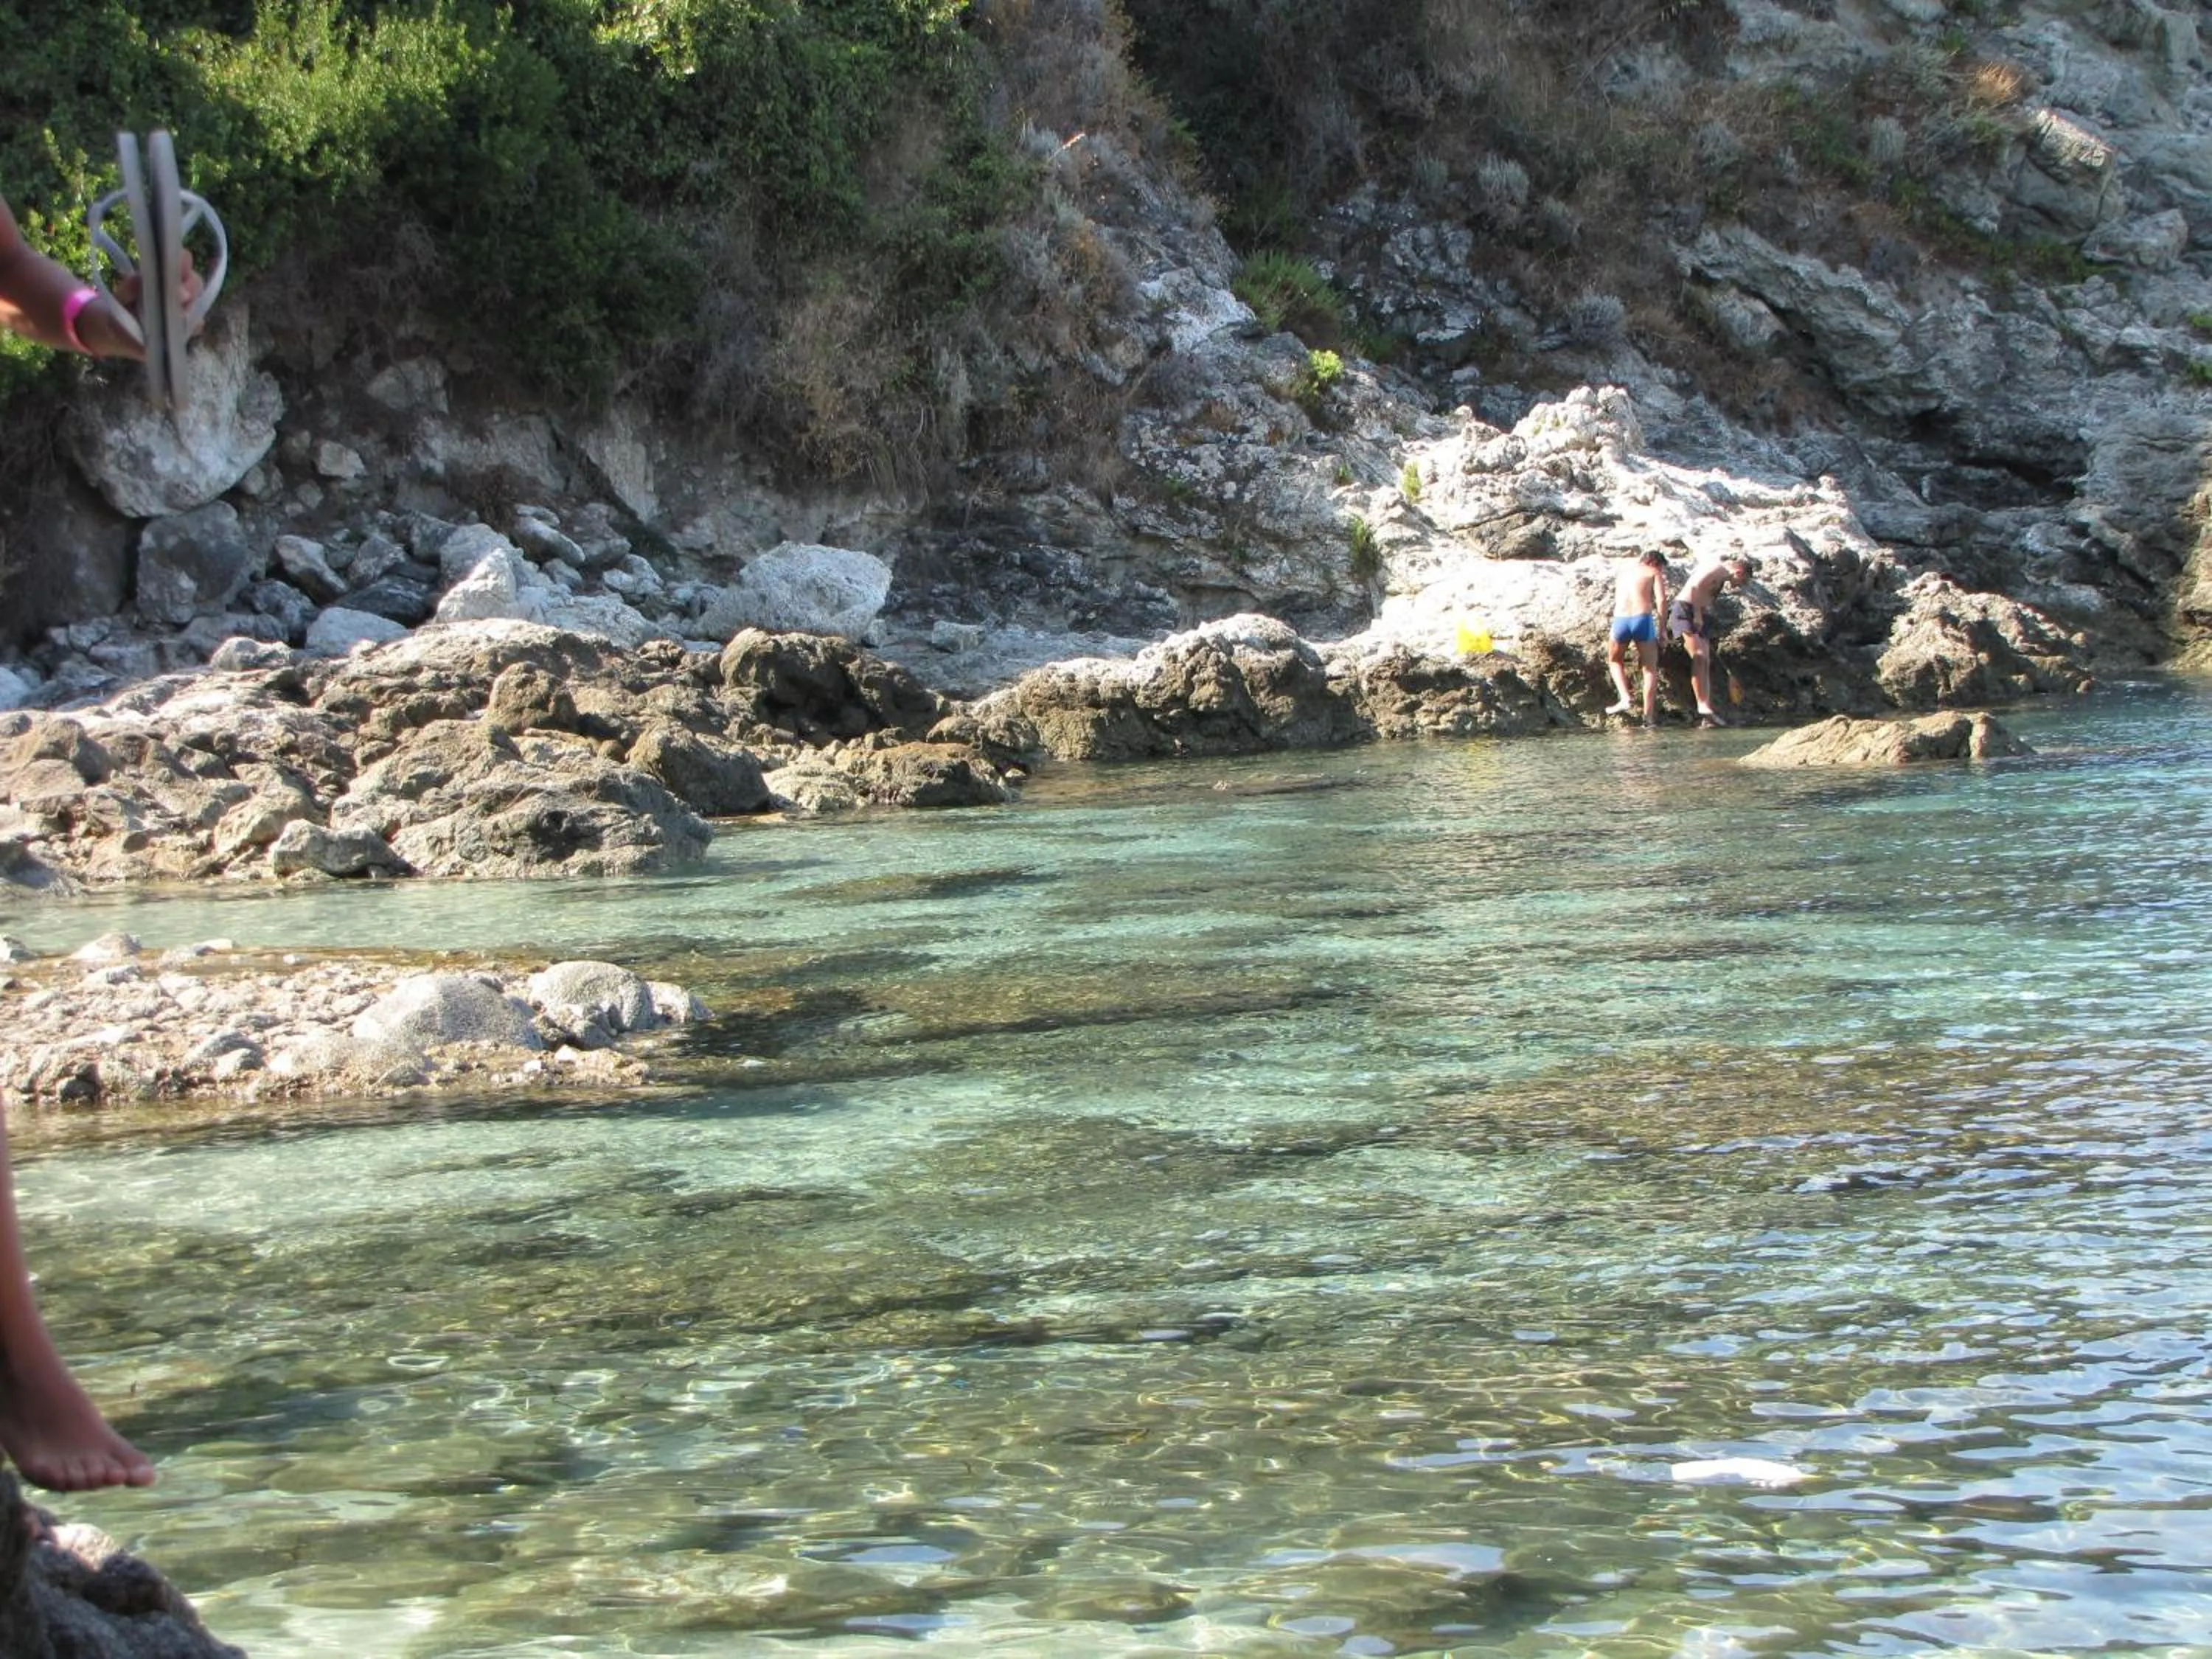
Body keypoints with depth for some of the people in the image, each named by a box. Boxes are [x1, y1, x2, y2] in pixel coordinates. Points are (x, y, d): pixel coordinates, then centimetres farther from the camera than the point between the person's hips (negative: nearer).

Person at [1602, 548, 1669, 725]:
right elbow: (1661, 600, -1)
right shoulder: (1654, 573, 12)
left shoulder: (1625, 568, 24)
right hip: (1643, 618, -2)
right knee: (1650, 669, 11)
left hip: (1620, 619, 3)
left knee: (1615, 661, 27)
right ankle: (1648, 715, 4)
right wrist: (1661, 626, 8)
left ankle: (1625, 699, 6)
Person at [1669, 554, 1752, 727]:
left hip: (1699, 617, 10)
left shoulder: (1722, 578, 21)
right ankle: (1703, 707, -24)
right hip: (1686, 611, -10)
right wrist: (1697, 615, -22)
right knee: (1699, 657, -19)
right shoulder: (1717, 568, -10)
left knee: (1706, 663, 4)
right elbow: (1695, 587, -24)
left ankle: (1707, 714, 0)